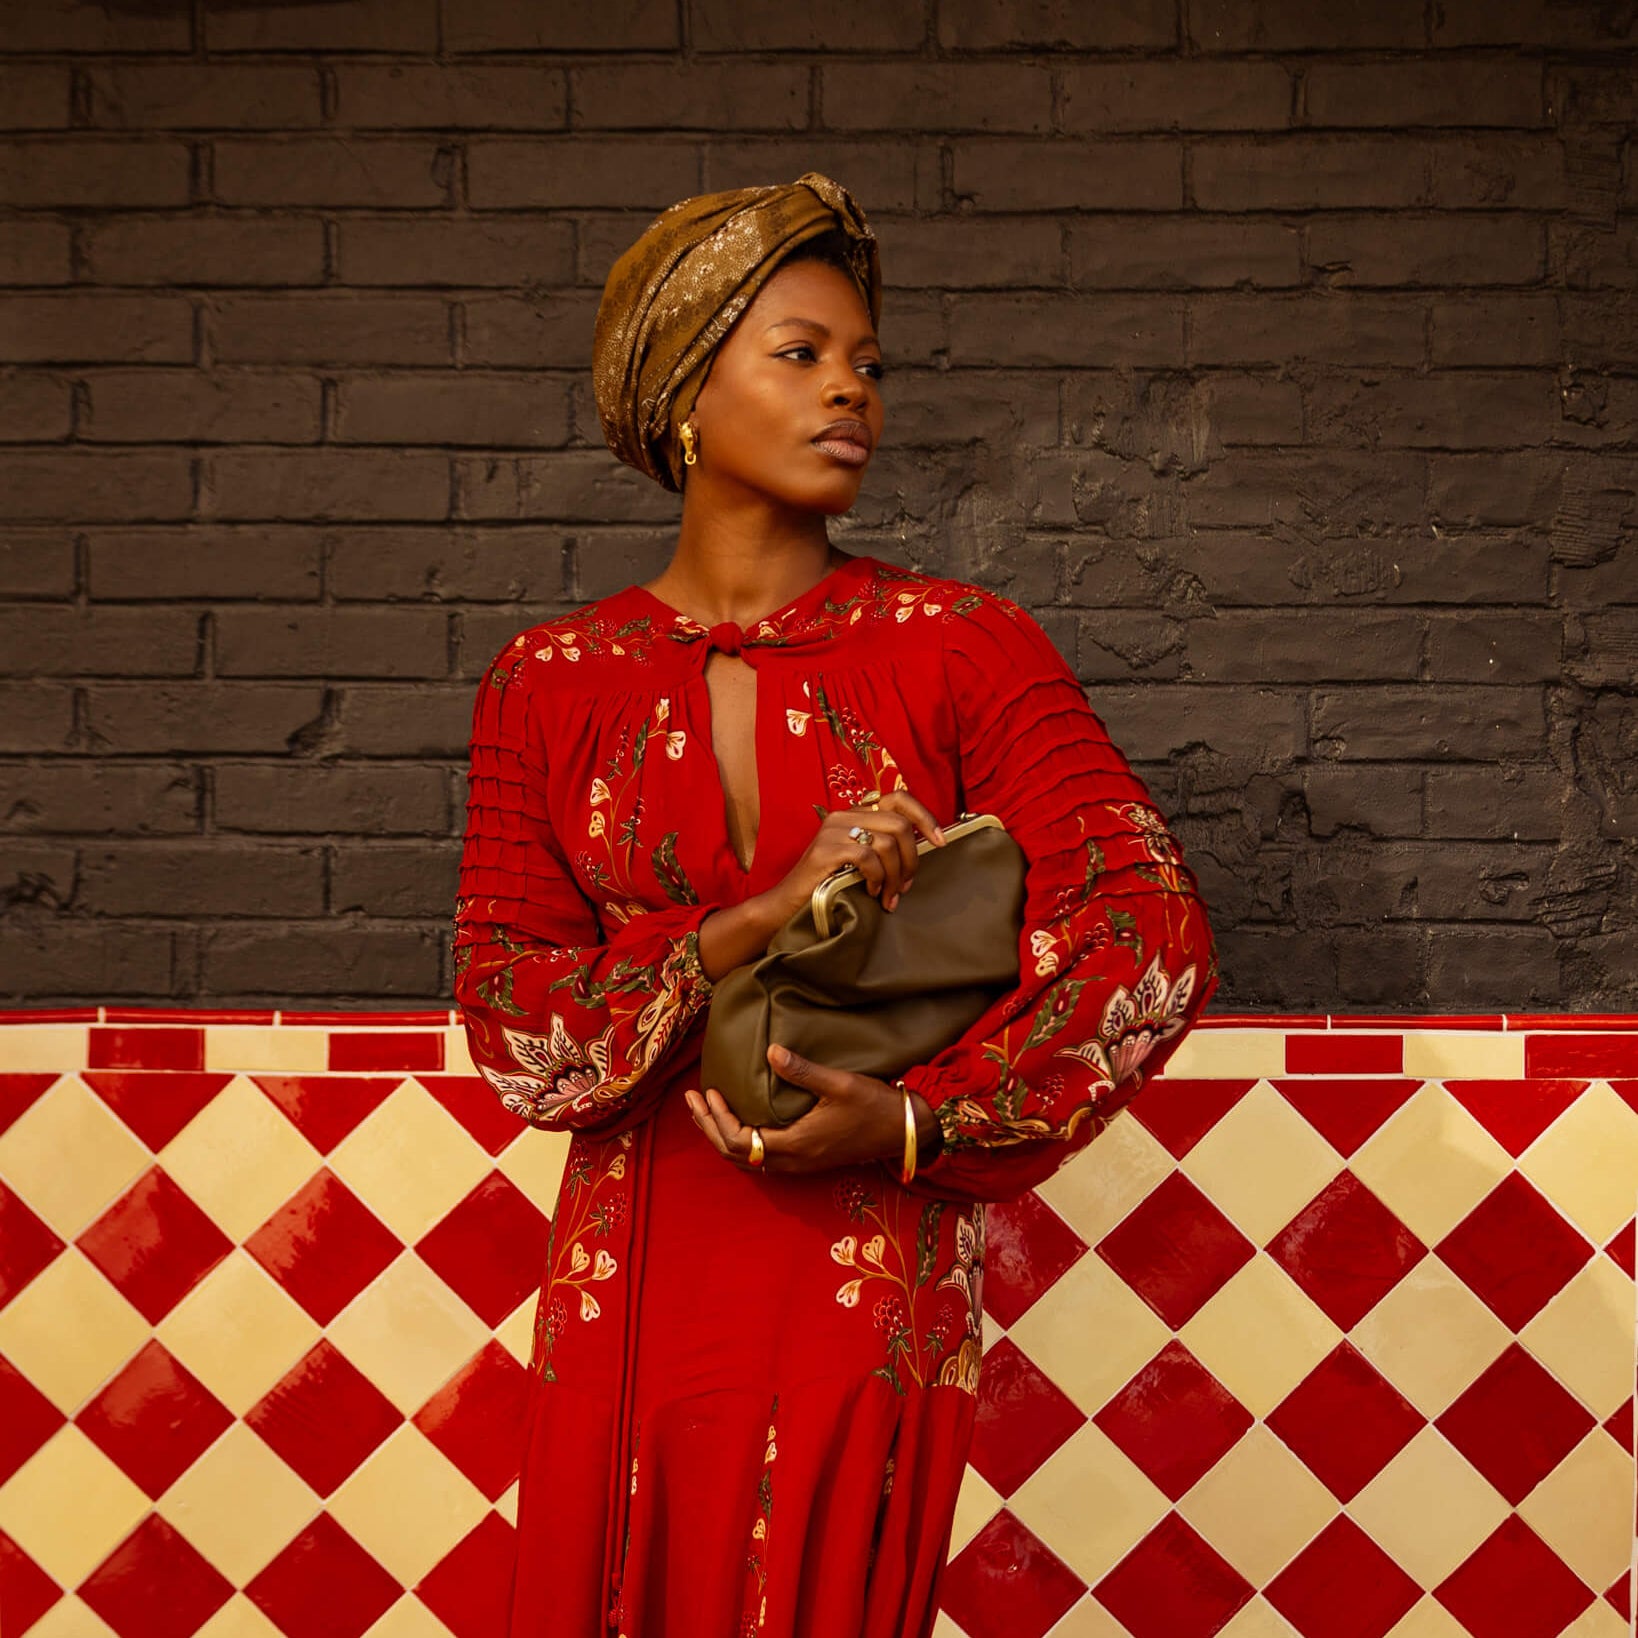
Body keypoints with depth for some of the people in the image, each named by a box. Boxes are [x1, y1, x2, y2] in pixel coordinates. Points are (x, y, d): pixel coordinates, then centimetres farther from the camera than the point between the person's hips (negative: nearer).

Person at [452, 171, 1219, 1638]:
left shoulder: (963, 652, -1)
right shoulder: (550, 686, 3)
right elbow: (510, 1024, -4)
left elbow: (1157, 933, -8)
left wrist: (920, 1122, -15)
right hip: (631, 1286, 2)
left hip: (875, 1289, -1)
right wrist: (756, 924, -18)